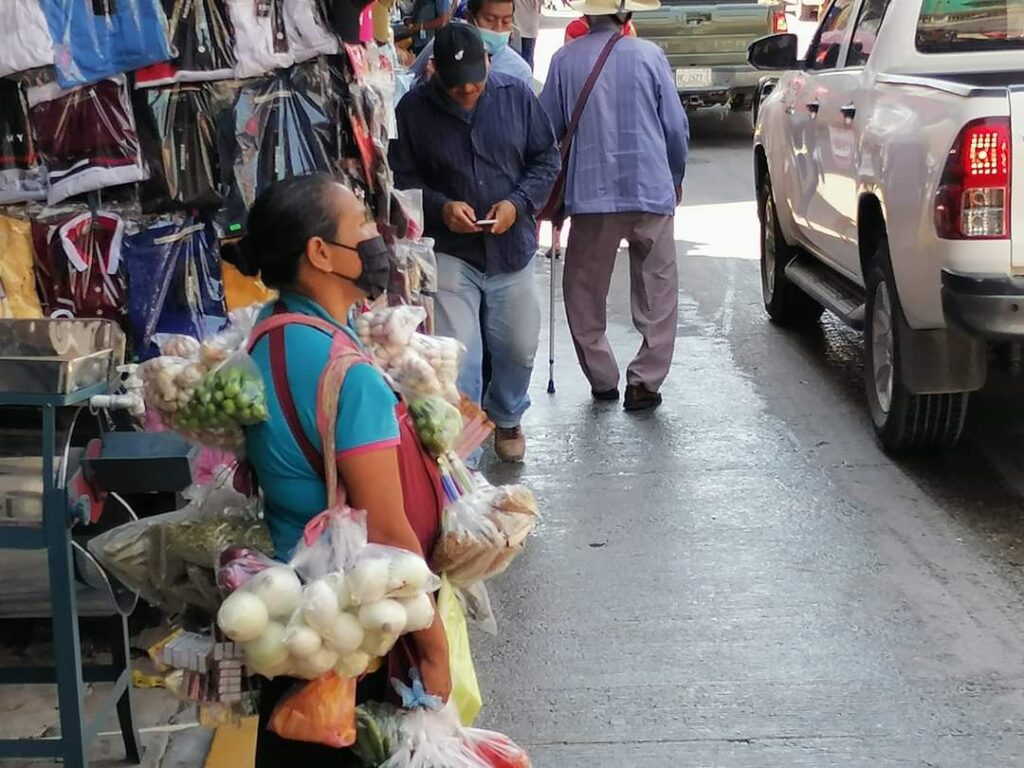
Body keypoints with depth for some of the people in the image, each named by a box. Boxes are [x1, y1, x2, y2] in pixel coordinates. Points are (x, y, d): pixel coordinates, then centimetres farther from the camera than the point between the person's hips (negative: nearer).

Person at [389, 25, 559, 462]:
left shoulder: (517, 96, -5)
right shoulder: (413, 109, -8)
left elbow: (546, 159, 3)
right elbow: (401, 179, -2)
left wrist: (518, 203, -13)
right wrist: (441, 207, -19)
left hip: (511, 249, 3)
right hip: (448, 252, -2)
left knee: (519, 346, 16)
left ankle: (506, 418, 45)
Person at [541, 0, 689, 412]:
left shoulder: (565, 60, -1)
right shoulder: (648, 56, -3)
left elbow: (550, 130, 6)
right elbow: (676, 127, 1)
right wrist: (675, 177, 19)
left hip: (591, 193, 1)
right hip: (651, 191, 0)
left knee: (585, 294, 14)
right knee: (657, 293, 9)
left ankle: (603, 380, 17)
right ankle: (644, 382, 4)